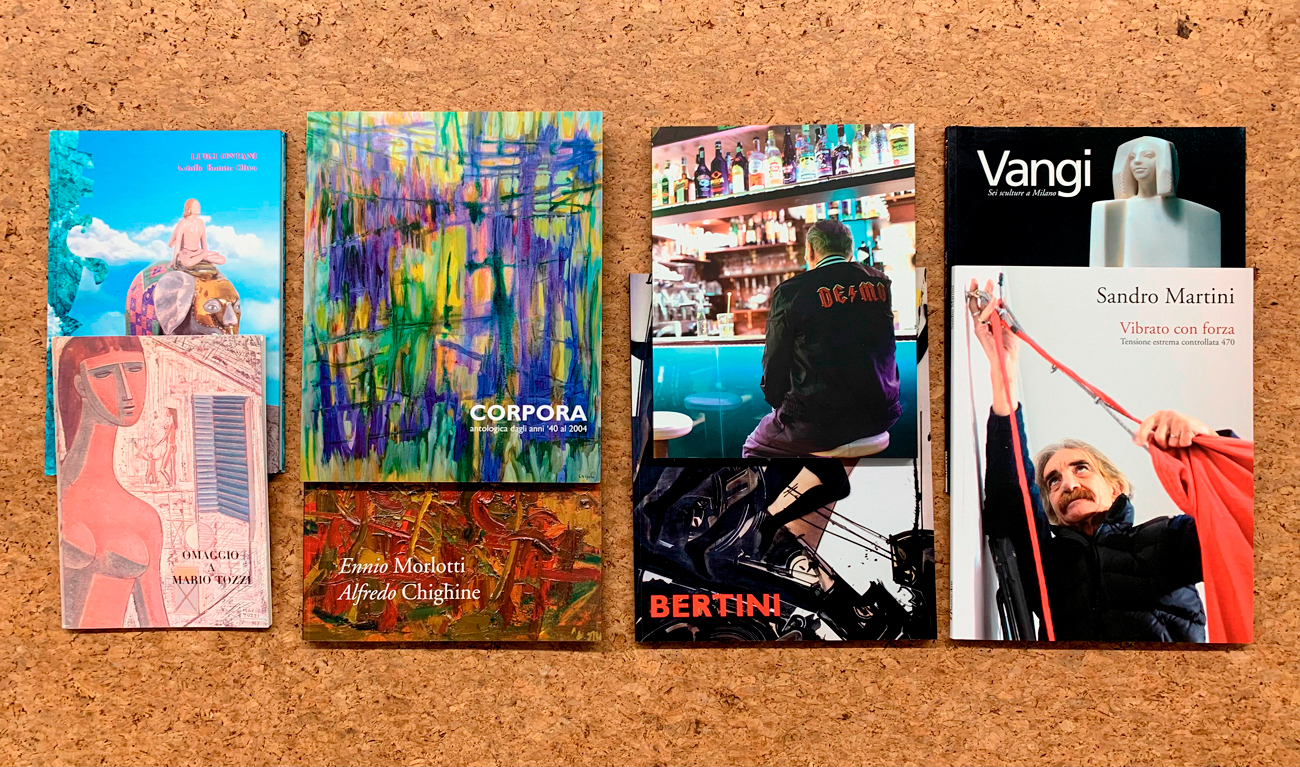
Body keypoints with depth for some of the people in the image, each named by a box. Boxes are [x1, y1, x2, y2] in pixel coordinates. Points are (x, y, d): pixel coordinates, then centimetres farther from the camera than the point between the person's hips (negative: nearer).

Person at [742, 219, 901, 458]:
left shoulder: (791, 291, -10)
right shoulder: (882, 282, 4)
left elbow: (775, 364, -4)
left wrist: (777, 401, 13)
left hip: (818, 423, -6)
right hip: (880, 416, 6)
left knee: (753, 447, 19)